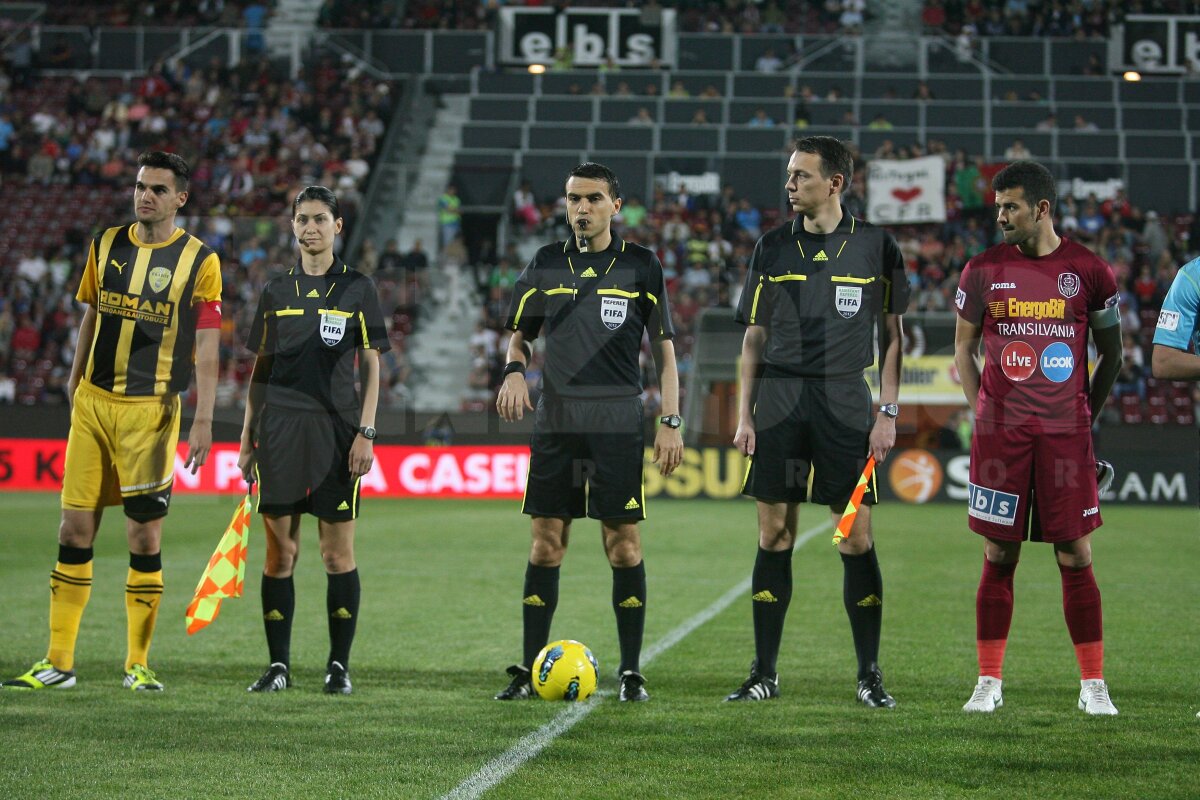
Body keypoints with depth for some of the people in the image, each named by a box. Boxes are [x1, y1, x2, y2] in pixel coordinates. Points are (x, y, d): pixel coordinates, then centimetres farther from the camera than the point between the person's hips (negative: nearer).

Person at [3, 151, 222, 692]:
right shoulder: (106, 245, 8)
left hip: (150, 409, -4)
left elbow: (206, 345, -7)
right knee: (74, 529, 2)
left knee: (144, 535, -1)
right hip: (93, 401, 4)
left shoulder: (200, 261, -5)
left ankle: (138, 663, 11)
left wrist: (203, 419, -13)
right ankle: (58, 662, 8)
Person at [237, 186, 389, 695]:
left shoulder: (357, 289, 4)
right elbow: (261, 368, 14)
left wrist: (366, 431, -6)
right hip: (279, 430, 2)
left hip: (336, 432, -2)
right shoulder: (275, 292, 10)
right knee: (279, 551, 2)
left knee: (338, 553, 0)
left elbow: (371, 367, 4)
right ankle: (279, 664, 9)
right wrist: (247, 437, 9)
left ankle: (339, 664, 8)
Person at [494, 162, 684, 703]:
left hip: (618, 423, -2)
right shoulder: (546, 264, 10)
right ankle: (530, 668, 9)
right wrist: (514, 369, -5)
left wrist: (670, 421, -1)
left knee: (624, 545, -3)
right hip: (555, 422, 2)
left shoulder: (640, 265, 4)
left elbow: (664, 347, 6)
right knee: (546, 542, 2)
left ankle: (631, 672, 6)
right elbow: (520, 335, 18)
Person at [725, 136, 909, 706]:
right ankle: (764, 674, 10)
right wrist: (744, 415, 4)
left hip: (845, 399, -2)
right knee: (774, 535, 3)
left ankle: (870, 676, 5)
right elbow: (755, 338, 11)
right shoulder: (772, 248, 9)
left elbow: (892, 335, 6)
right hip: (779, 399, 2)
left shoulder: (875, 246, 3)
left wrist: (888, 412, -1)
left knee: (856, 536, -3)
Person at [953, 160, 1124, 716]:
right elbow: (963, 348, 14)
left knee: (1076, 558, 0)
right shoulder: (983, 270, 4)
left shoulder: (1088, 271, 1)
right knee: (998, 557, 2)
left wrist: (1086, 415, 9)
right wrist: (983, 414, 6)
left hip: (1066, 434, -1)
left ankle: (1093, 685, 7)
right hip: (1000, 434, 1)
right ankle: (989, 681, 10)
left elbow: (1111, 354, 12)